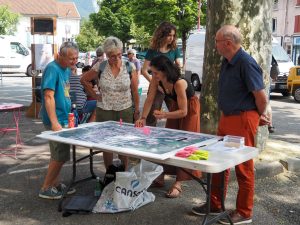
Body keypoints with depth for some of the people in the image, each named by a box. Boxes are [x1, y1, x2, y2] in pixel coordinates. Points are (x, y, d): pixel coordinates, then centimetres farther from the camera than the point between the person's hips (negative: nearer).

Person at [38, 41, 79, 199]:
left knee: (59, 155, 17)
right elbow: (49, 96, -24)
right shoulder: (52, 69, -17)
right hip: (56, 120, -9)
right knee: (61, 156, -3)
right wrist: (55, 123, -29)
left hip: (64, 118, 9)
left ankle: (55, 184, 30)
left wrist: (69, 115, 18)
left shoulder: (67, 69, 10)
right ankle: (45, 189, 10)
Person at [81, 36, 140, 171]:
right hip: (104, 111, 1)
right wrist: (94, 96, 3)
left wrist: (137, 111, 0)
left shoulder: (130, 67, -4)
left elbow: (135, 91, 0)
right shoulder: (100, 67, -4)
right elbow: (84, 80, 8)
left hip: (125, 111, 0)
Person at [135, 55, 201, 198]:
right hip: (175, 106, 7)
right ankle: (161, 177, 17)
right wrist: (143, 118, -22)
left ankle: (178, 184, -3)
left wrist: (164, 115, -44)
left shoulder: (179, 83, -38)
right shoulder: (156, 79, -20)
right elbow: (150, 99, -13)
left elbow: (183, 111, -33)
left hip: (189, 108, -7)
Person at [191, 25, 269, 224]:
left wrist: (260, 116, -2)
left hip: (243, 120, -9)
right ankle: (215, 204, 30)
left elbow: (261, 96, -19)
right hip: (226, 118, 9)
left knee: (244, 168, 3)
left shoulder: (246, 63, -19)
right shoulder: (227, 62, 9)